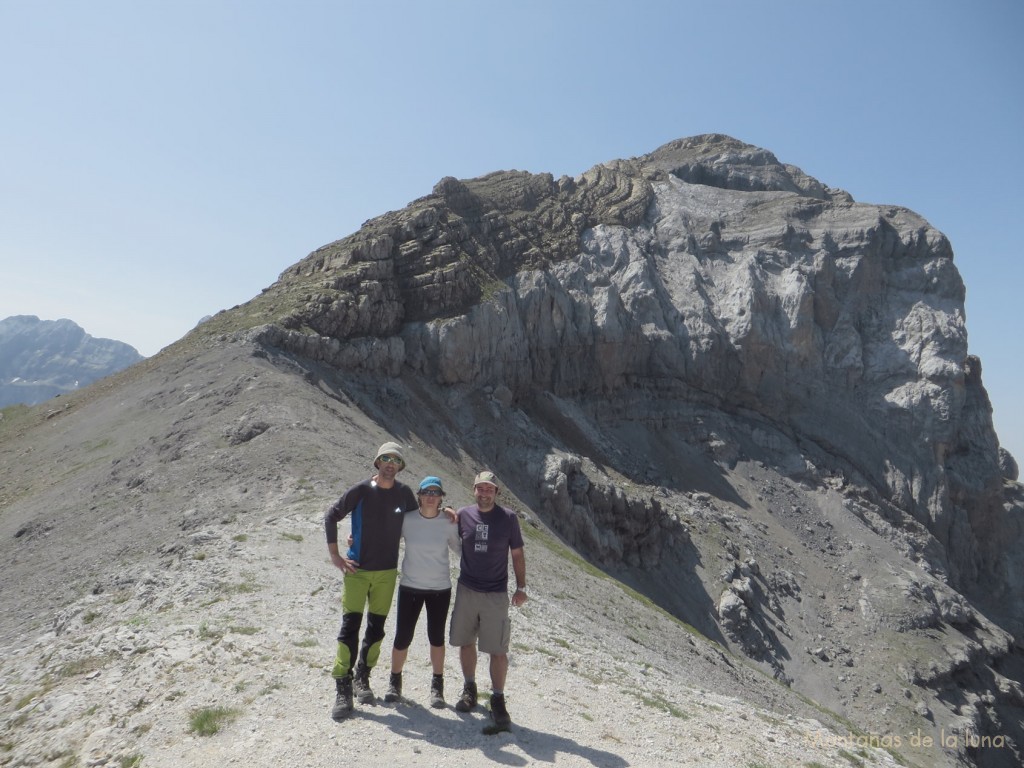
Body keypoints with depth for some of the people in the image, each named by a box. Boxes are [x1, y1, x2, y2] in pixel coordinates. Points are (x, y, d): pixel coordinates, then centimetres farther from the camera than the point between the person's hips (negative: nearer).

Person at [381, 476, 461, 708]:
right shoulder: (407, 519, -8)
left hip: (440, 588, 0)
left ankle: (437, 684, 29)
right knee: (402, 638, 4)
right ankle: (395, 680, 29)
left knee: (436, 637, 11)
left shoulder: (448, 523, -7)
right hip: (410, 587, 0)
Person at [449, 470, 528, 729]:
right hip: (466, 590, 2)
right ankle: (469, 689, 33)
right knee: (466, 642, 13)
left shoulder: (508, 518, -5)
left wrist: (521, 587, -1)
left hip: (496, 594, -2)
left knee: (498, 650, -1)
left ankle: (498, 700, 14)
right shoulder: (463, 515, -1)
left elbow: (517, 554, 2)